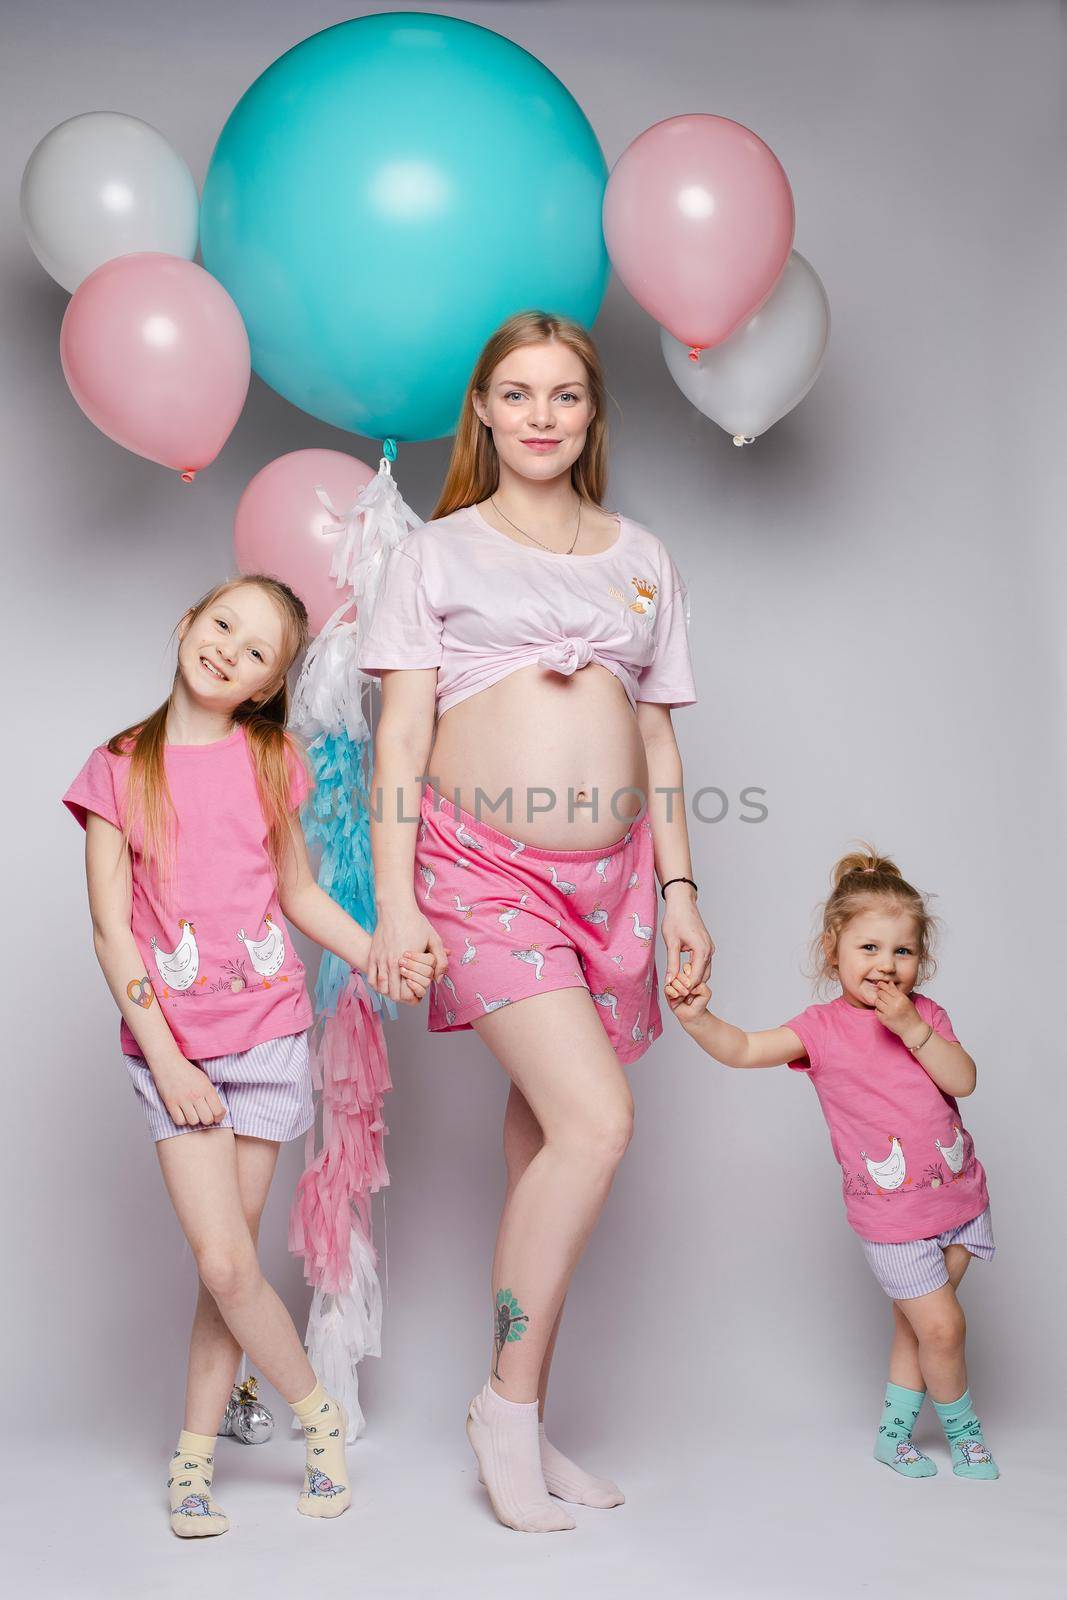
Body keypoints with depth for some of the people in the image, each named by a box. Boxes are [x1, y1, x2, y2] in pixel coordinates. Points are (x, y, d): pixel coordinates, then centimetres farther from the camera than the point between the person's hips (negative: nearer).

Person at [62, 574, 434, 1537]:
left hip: (267, 1033, 1)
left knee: (230, 1261, 5)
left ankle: (194, 1452, 25)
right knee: (226, 1264, -7)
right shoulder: (120, 769, -2)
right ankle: (318, 1414, 18)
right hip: (172, 1044, -1)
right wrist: (164, 1058, -10)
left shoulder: (271, 762, 4)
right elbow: (111, 928, -4)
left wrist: (381, 958, -5)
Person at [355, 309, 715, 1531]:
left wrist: (680, 889, 10)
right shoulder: (436, 552, 7)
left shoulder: (641, 558, 17)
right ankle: (509, 1403, 2)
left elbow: (657, 741, 17)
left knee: (545, 1135, 7)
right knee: (596, 1122, -17)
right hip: (483, 867, -4)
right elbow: (400, 733, -1)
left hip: (612, 875, 4)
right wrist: (395, 902, -11)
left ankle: (524, 1428, 21)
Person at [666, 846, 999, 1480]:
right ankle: (961, 1423, 28)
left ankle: (895, 1429, 32)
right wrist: (697, 1018, -34)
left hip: (959, 1191, 4)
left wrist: (913, 1029, -22)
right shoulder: (824, 1028, -9)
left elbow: (964, 1080, -10)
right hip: (891, 1212, -4)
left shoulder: (926, 1015, 2)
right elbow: (744, 1049, -16)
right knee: (939, 1326, -1)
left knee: (915, 1321, 13)